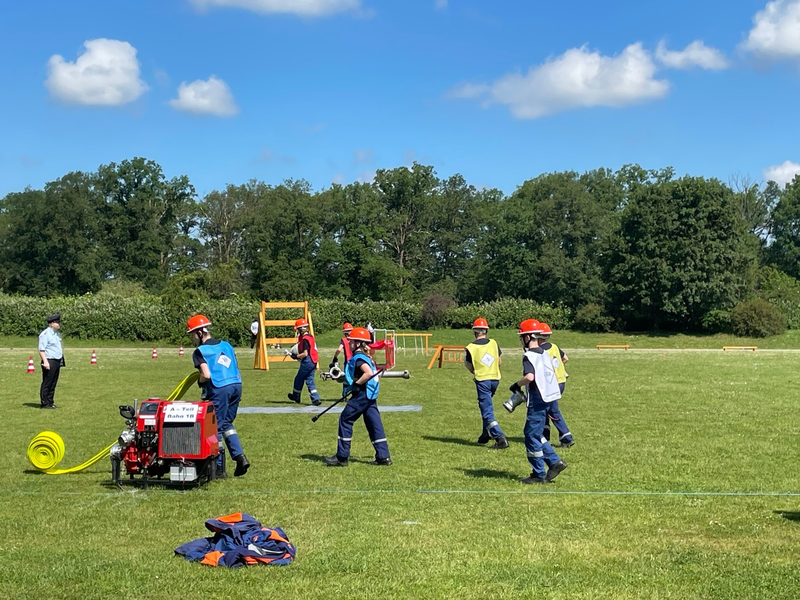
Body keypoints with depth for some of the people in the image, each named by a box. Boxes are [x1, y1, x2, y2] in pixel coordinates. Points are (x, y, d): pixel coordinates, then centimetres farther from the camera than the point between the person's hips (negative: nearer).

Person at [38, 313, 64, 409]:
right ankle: (44, 404, 0)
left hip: (57, 361, 9)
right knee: (47, 383, -4)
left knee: (53, 384, 11)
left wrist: (61, 361, 21)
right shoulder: (45, 334, -11)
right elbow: (41, 349, -15)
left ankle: (50, 402, 17)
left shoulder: (56, 333, 17)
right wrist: (45, 361, -23)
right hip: (49, 361, -9)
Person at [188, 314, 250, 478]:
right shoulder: (226, 345, 18)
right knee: (227, 423, 21)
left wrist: (200, 382, 7)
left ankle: (220, 468, 9)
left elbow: (206, 375, -13)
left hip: (219, 389, -7)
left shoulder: (200, 351, -3)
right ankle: (240, 456, 7)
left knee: (215, 427, 5)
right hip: (236, 385, 7)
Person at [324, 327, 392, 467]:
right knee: (374, 424, 7)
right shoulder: (365, 357, 16)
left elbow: (369, 373, -27)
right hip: (371, 396, 10)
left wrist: (356, 384, -18)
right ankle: (383, 456, 4)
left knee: (345, 420, -1)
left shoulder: (358, 358, -13)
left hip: (361, 395, -10)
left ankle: (342, 457, 1)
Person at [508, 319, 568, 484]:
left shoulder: (529, 356, -15)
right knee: (535, 434, 19)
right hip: (546, 398, 9)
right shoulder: (544, 353, 11)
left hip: (536, 401, -9)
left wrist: (517, 385, -13)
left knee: (532, 436, 0)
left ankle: (539, 474, 5)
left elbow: (529, 376, -31)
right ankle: (555, 462, 14)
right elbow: (552, 374, 15)